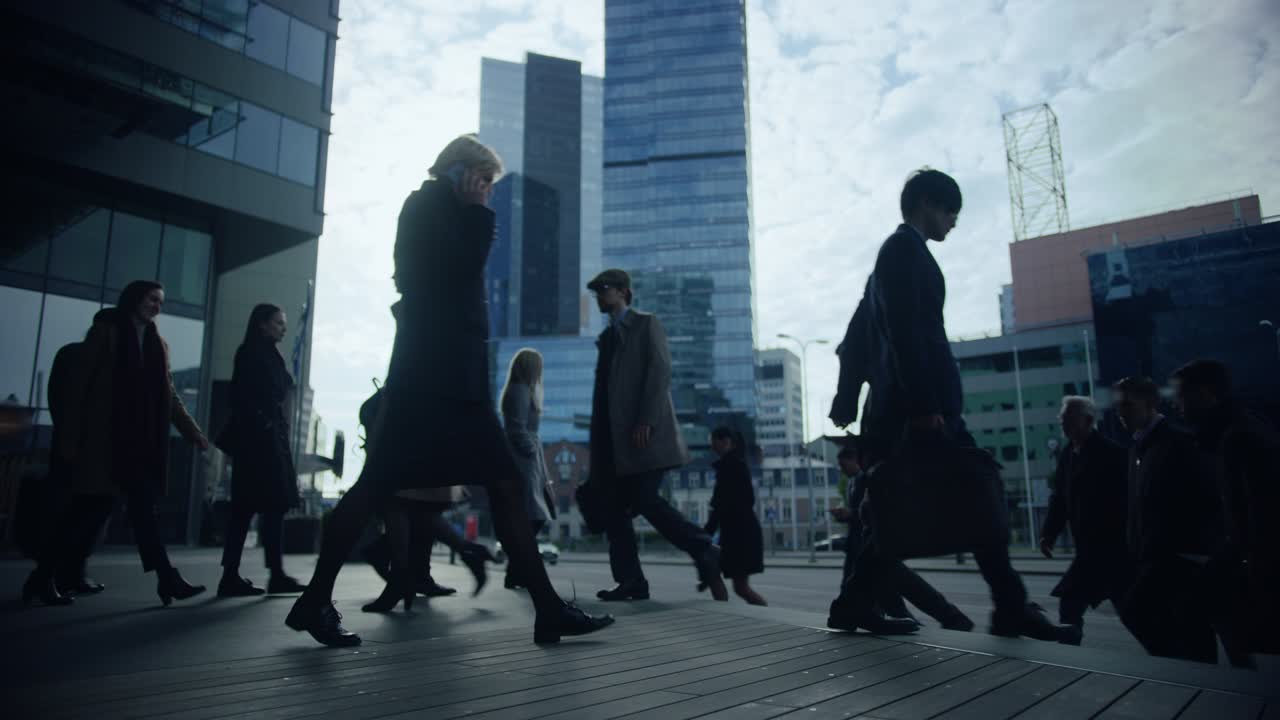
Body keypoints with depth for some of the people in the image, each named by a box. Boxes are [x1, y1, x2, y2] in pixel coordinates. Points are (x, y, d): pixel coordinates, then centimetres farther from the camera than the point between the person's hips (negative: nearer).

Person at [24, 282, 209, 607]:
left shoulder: (157, 343, 16)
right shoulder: (106, 332, 1)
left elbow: (169, 395, 15)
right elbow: (79, 384, -3)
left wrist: (193, 431, 8)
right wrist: (71, 436, -8)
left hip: (141, 441, 5)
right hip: (106, 437, -5)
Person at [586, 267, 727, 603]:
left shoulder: (647, 324, 4)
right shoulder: (606, 337, 23)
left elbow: (660, 372, -9)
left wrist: (646, 421, -19)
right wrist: (598, 441, 13)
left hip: (644, 432, -7)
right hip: (613, 437, 7)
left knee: (645, 501, -14)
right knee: (613, 509, 0)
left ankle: (707, 557, 0)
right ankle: (630, 581, 5)